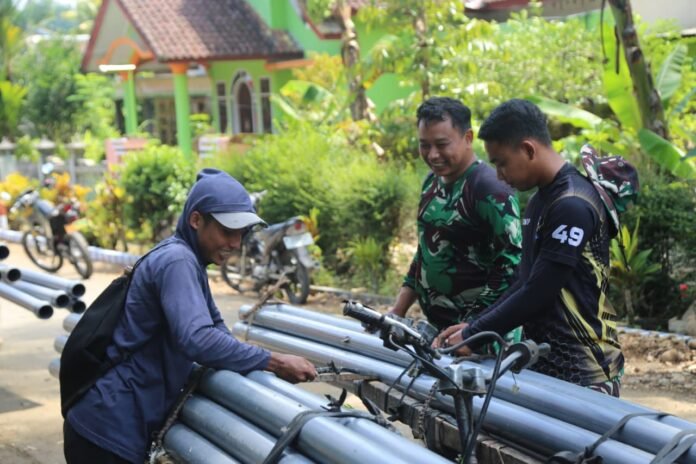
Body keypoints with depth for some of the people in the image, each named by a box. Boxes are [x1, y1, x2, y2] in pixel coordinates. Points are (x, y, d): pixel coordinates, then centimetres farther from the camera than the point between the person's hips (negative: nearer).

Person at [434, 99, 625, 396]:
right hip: (546, 362, 9)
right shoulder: (541, 200, 13)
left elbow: (538, 292, -19)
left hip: (581, 372, -9)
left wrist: (473, 335, -11)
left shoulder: (572, 205, -18)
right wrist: (474, 327, 7)